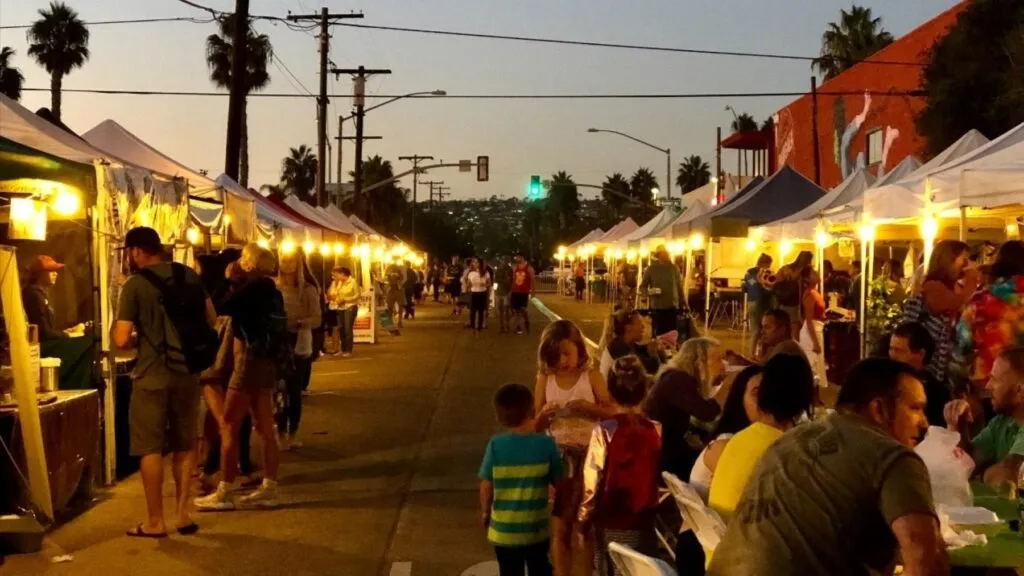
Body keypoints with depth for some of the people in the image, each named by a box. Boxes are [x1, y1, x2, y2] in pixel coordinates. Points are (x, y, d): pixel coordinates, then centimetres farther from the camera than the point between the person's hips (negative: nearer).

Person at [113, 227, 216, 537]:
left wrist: (140, 338, 8)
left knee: (151, 448, 5)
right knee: (185, 445, 16)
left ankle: (155, 521, 10)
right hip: (187, 371, 5)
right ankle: (182, 513, 16)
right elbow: (211, 319, 10)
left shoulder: (135, 285, -10)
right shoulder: (189, 276, 3)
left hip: (152, 375, -4)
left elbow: (121, 340, -13)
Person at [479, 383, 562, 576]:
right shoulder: (546, 443, -14)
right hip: (537, 526, 1)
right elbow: (558, 481, -5)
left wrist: (485, 512, 9)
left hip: (504, 528, 0)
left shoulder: (495, 445, -14)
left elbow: (486, 486, -9)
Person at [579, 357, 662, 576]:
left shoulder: (605, 430, -13)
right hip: (644, 522, 2)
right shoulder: (656, 430, -5)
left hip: (611, 523, -2)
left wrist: (584, 517, 2)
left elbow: (592, 479, -10)